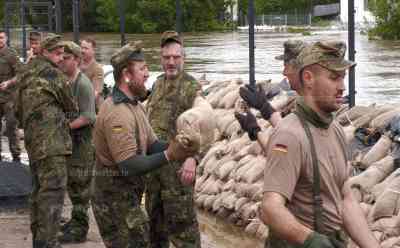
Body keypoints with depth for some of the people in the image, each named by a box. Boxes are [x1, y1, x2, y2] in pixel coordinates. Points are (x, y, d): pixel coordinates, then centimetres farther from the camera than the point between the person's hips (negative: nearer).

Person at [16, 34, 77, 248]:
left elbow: (18, 111, 22)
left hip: (33, 142, 9)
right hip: (52, 142, -9)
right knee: (53, 192, -9)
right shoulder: (52, 74, -11)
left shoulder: (27, 75, 15)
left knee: (38, 191, 16)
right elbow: (70, 106, 0)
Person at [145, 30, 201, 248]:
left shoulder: (192, 88, -10)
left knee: (180, 218, -5)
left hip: (177, 162, -7)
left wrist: (192, 159, -29)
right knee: (154, 215, 17)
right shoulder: (158, 84, 12)